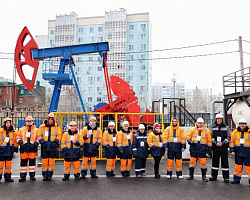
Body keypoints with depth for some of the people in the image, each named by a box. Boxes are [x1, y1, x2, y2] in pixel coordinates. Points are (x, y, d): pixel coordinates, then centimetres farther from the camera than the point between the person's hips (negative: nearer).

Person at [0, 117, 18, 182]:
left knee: (8, 164, 9)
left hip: (9, 150, 4)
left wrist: (15, 147, 12)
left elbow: (15, 140, 16)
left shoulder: (13, 132, 9)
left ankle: (8, 177, 18)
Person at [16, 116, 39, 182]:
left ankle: (32, 175, 14)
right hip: (23, 148, 1)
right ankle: (22, 176, 14)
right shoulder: (21, 129, 11)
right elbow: (18, 137, 12)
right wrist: (20, 142, -6)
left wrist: (36, 143, -10)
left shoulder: (36, 130, 8)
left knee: (32, 162, 4)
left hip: (32, 148, -1)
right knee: (23, 162, 5)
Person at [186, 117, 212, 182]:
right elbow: (188, 137, 10)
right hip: (193, 148, 1)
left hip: (202, 148, -1)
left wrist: (209, 147, 7)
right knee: (192, 161, 6)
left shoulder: (207, 130, 6)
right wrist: (190, 141, -10)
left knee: (203, 162, 1)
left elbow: (209, 140, 10)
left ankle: (204, 176, 15)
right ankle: (191, 175, 19)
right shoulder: (192, 129, 5)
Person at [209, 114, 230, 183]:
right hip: (215, 147, 2)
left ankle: (226, 177, 10)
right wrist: (215, 143, -11)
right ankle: (214, 176, 18)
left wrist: (222, 143, -13)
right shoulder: (213, 128, 8)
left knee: (225, 162, 2)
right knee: (215, 162, 8)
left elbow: (228, 137, -1)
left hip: (224, 147, -1)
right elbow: (211, 136, 4)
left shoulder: (226, 127, 4)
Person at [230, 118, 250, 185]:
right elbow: (232, 141, 8)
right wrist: (232, 150, 2)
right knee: (238, 166, 10)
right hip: (238, 152, 2)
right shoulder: (235, 132, 5)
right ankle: (236, 179, 20)